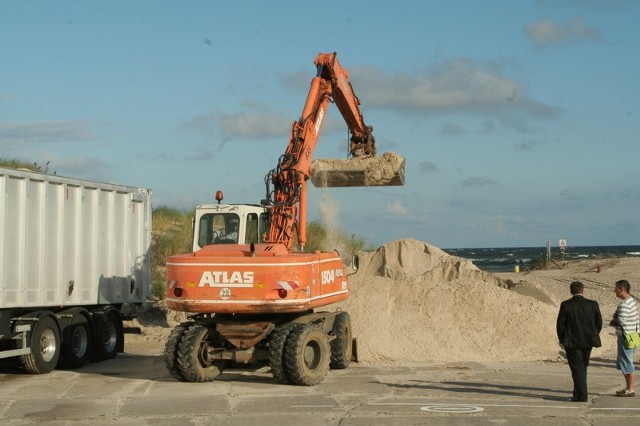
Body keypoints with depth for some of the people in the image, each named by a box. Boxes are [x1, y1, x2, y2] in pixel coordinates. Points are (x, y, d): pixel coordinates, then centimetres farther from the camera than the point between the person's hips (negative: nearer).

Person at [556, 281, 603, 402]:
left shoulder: (565, 305, -9)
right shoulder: (593, 304, -2)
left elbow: (560, 324, -7)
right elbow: (599, 323, 3)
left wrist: (562, 340, 6)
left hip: (572, 342, -3)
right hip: (588, 342, 3)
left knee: (577, 368, 1)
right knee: (582, 367, 17)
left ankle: (582, 395, -4)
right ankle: (579, 393, 25)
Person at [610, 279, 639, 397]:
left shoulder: (624, 304, -20)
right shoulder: (632, 301, 13)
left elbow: (621, 320, -27)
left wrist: (614, 320, -6)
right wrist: (615, 321, 4)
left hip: (626, 337, -10)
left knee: (626, 362, -3)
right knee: (621, 363, 18)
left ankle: (630, 390, 2)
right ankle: (628, 387, 25)